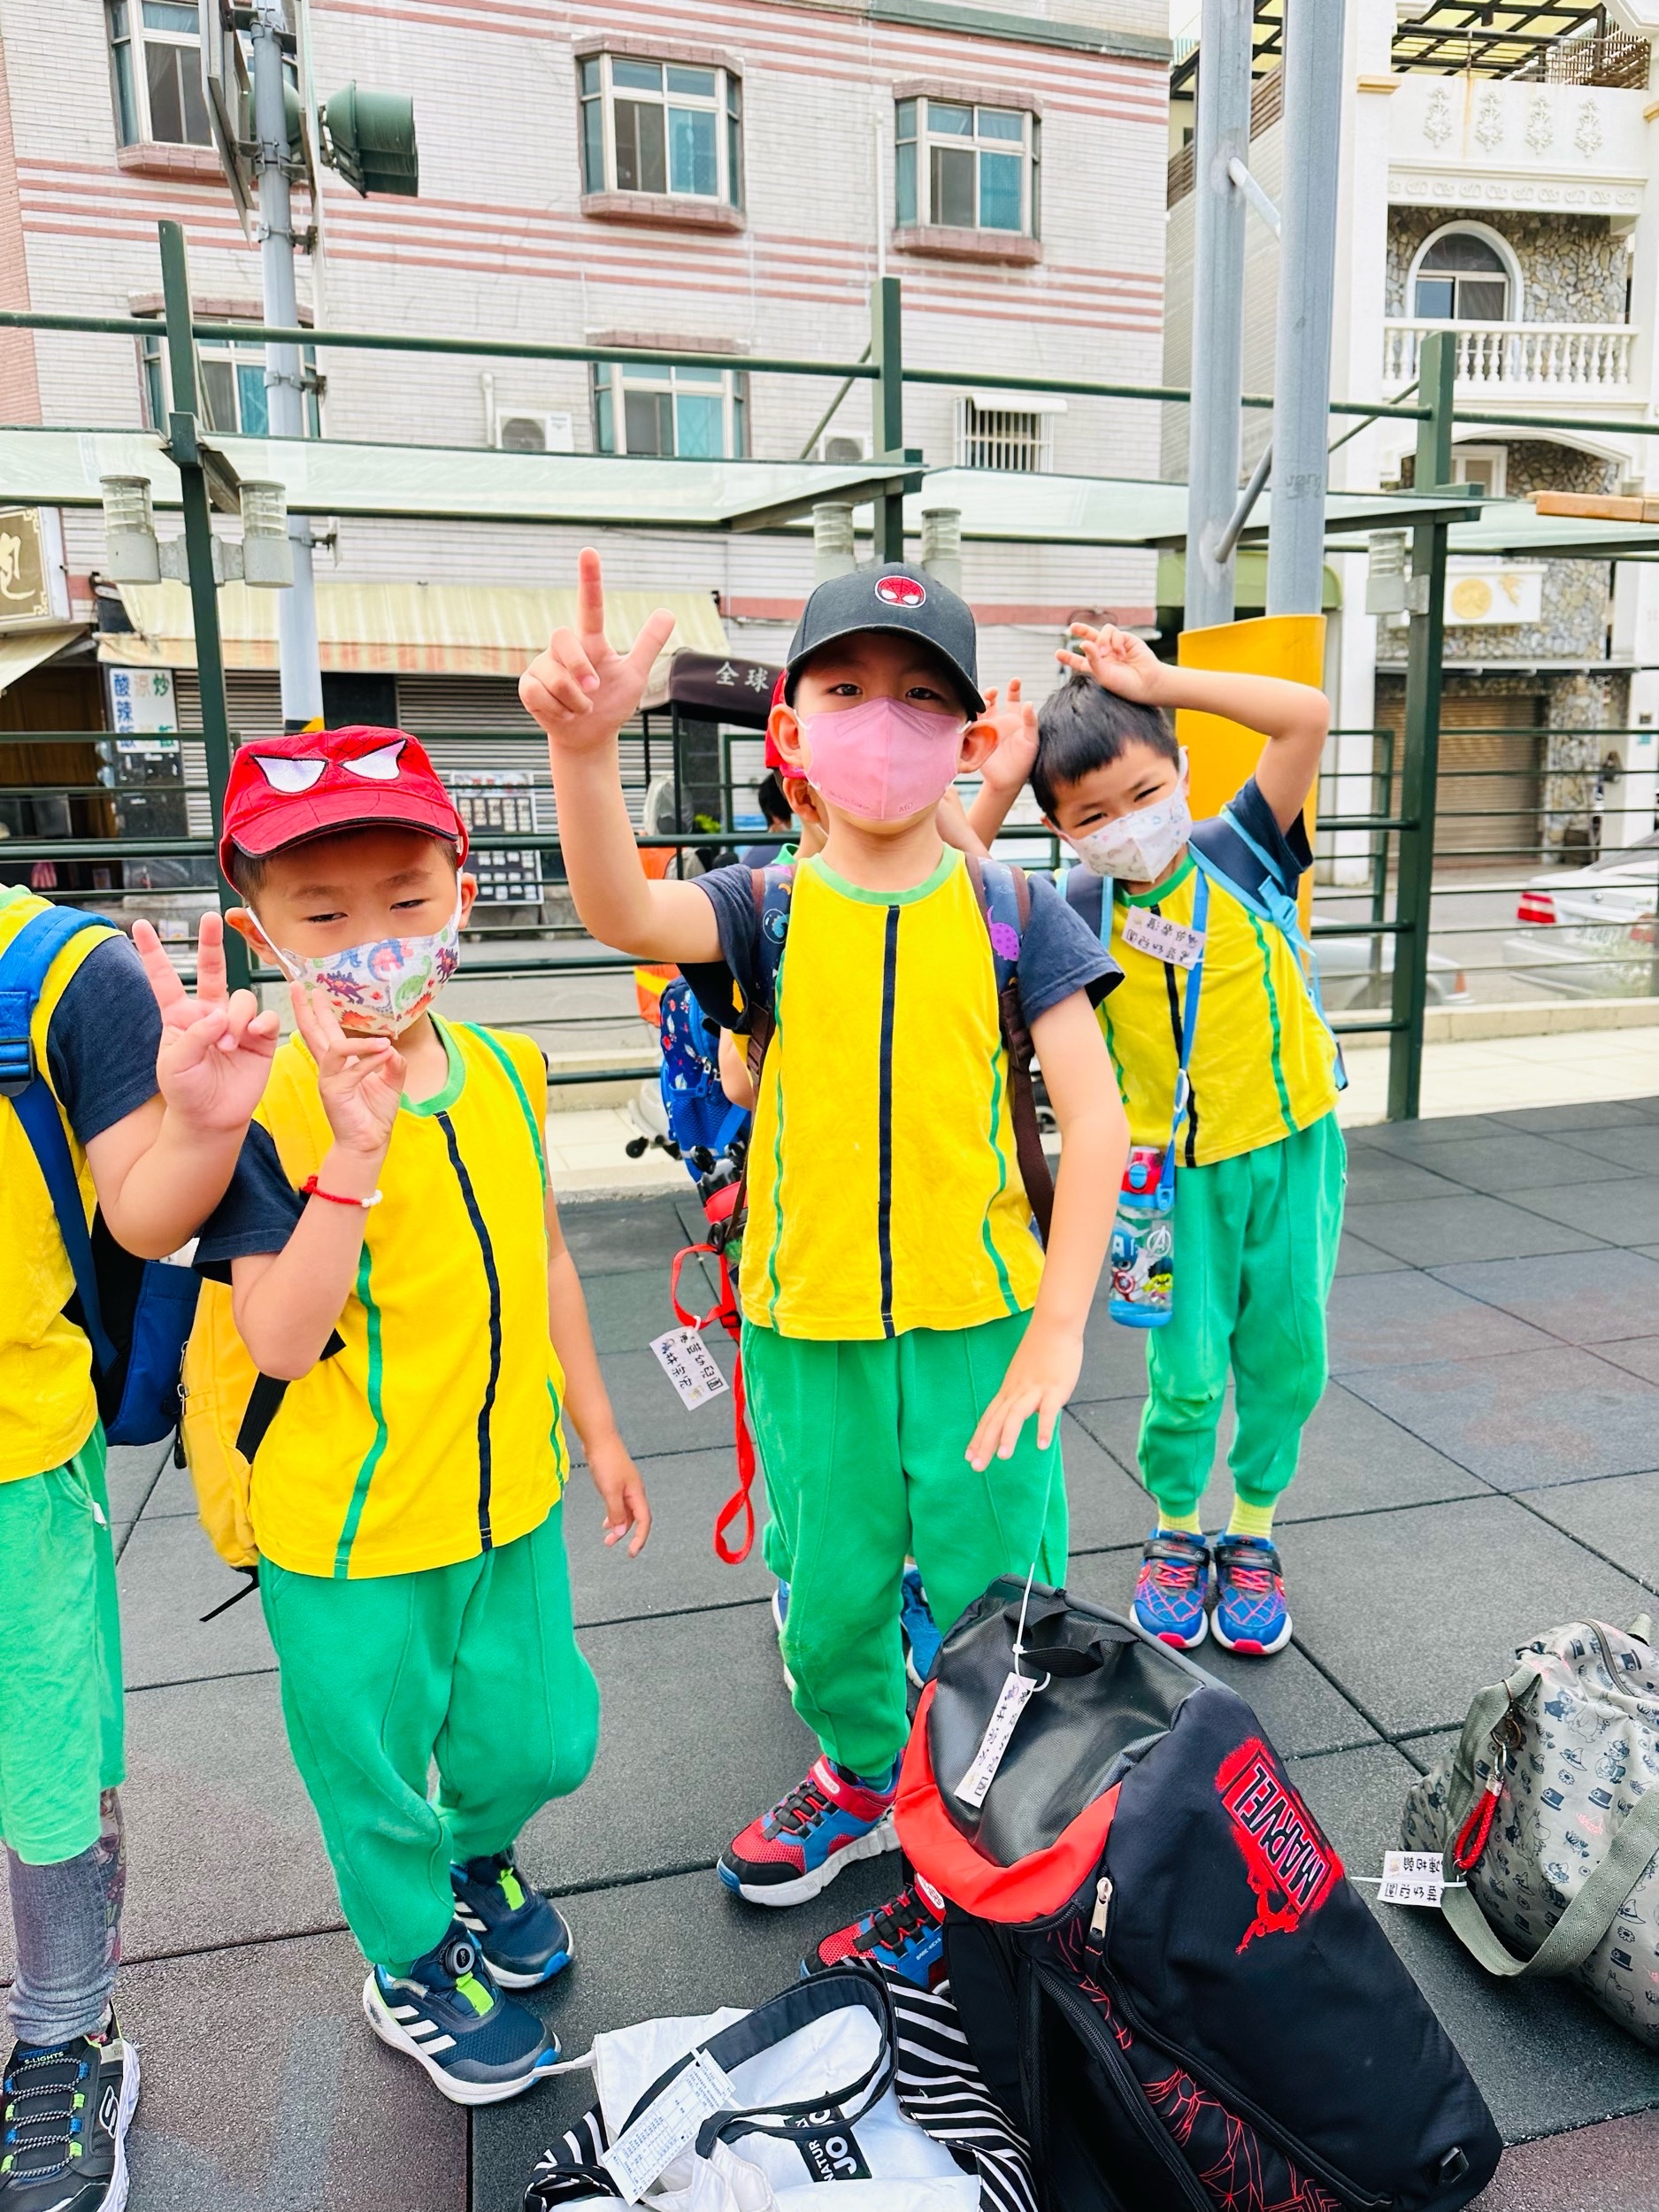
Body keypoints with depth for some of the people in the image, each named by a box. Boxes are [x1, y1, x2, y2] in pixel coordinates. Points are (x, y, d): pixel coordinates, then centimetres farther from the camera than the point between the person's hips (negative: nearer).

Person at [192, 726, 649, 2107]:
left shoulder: (508, 1072, -4)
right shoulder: (269, 1112, -20)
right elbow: (281, 1342, -26)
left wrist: (597, 1427, 13)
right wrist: (354, 1153, -37)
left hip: (513, 1495, 5)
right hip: (351, 1532, -4)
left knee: (544, 1740, 21)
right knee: (377, 1766, 18)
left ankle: (479, 1850, 56)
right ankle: (415, 1963, 49)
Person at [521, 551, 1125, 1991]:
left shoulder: (1011, 913, -5)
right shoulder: (767, 910, -3)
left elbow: (1096, 1119, -7)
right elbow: (623, 912, -24)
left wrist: (1060, 1326, -12)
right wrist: (584, 748, -42)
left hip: (982, 1319, -1)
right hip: (809, 1328, 2)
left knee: (996, 1593, 11)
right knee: (830, 1589, 20)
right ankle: (861, 1777, 48)